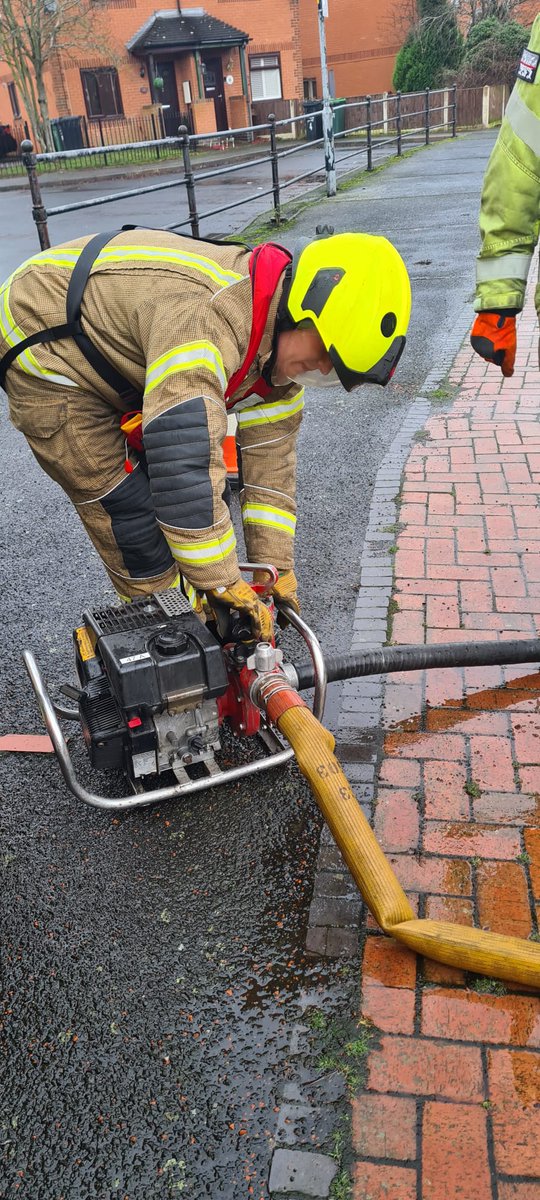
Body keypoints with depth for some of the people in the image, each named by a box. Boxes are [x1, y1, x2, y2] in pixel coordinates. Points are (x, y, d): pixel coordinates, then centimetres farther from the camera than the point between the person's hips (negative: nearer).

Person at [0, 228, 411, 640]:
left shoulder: (281, 343, -9)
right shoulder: (207, 317, -38)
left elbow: (270, 460, -4)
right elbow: (186, 462, -44)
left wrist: (277, 568, -6)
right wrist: (225, 585, -36)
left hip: (121, 363, 8)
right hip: (46, 357, -8)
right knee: (136, 518, -11)